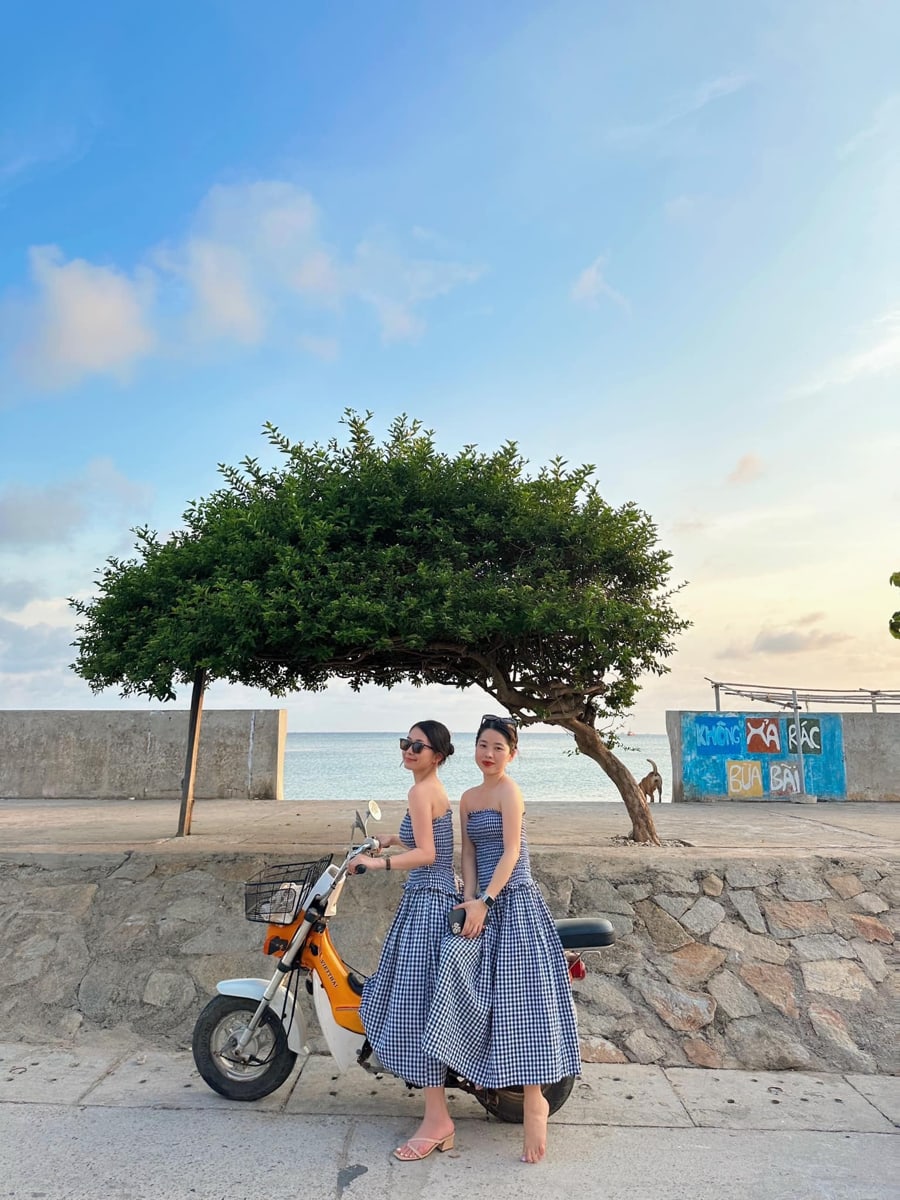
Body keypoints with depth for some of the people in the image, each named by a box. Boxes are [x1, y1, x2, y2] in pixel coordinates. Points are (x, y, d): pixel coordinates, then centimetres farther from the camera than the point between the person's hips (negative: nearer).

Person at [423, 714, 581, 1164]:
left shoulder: (509, 790, -9)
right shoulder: (469, 797, 14)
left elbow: (511, 853, -15)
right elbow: (469, 854, 11)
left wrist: (485, 902, -19)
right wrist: (470, 901, -1)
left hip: (515, 901, -7)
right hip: (483, 902, 7)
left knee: (522, 1001, -6)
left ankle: (534, 1105, 3)